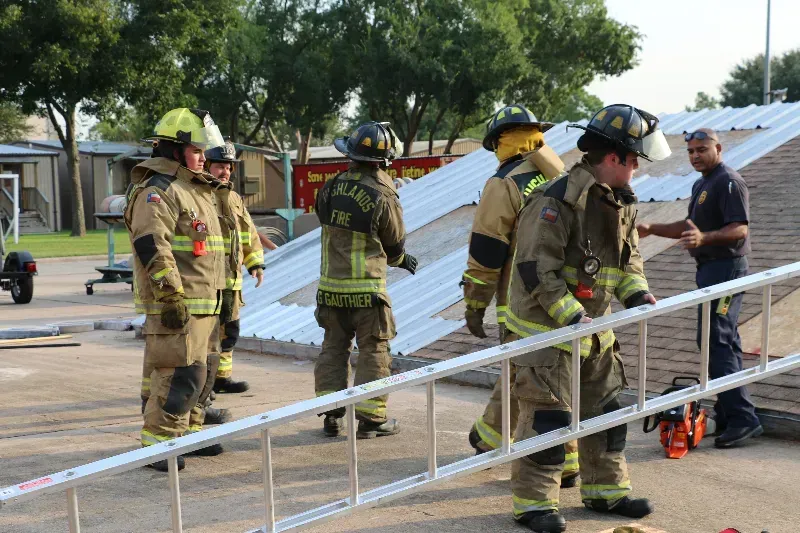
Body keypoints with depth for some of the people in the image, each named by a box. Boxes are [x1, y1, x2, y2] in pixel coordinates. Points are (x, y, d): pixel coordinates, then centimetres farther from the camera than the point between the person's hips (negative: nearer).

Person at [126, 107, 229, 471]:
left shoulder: (193, 189, 21)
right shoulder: (156, 191, -13)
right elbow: (152, 247, -23)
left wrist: (215, 298, 26)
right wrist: (172, 297, -26)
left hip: (203, 303, 10)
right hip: (176, 305, -10)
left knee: (198, 372, 17)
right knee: (176, 373, -10)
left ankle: (189, 433, 28)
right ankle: (157, 443, -3)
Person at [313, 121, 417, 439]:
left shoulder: (330, 190, 0)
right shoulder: (383, 197, -16)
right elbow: (396, 243, -2)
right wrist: (397, 259, 25)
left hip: (330, 286, 5)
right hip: (366, 288, -5)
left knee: (333, 348, 15)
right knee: (374, 353, 7)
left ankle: (331, 416, 20)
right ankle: (371, 419, 10)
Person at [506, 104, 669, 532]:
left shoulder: (621, 202, 7)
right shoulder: (556, 200, -22)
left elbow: (629, 258, 18)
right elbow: (536, 270, -25)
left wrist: (637, 292, -1)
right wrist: (571, 317, -27)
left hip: (592, 329, 9)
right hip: (544, 328, -9)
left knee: (604, 409, 15)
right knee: (547, 417, -5)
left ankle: (605, 491, 30)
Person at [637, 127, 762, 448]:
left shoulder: (729, 182, -14)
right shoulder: (702, 184, 18)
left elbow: (739, 229, -23)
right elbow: (690, 226, 26)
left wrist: (704, 238, -37)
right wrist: (652, 229, 18)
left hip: (725, 267, -11)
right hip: (711, 268, 11)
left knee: (714, 341, -14)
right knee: (724, 341, 13)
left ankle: (743, 418, -12)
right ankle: (730, 415, 20)